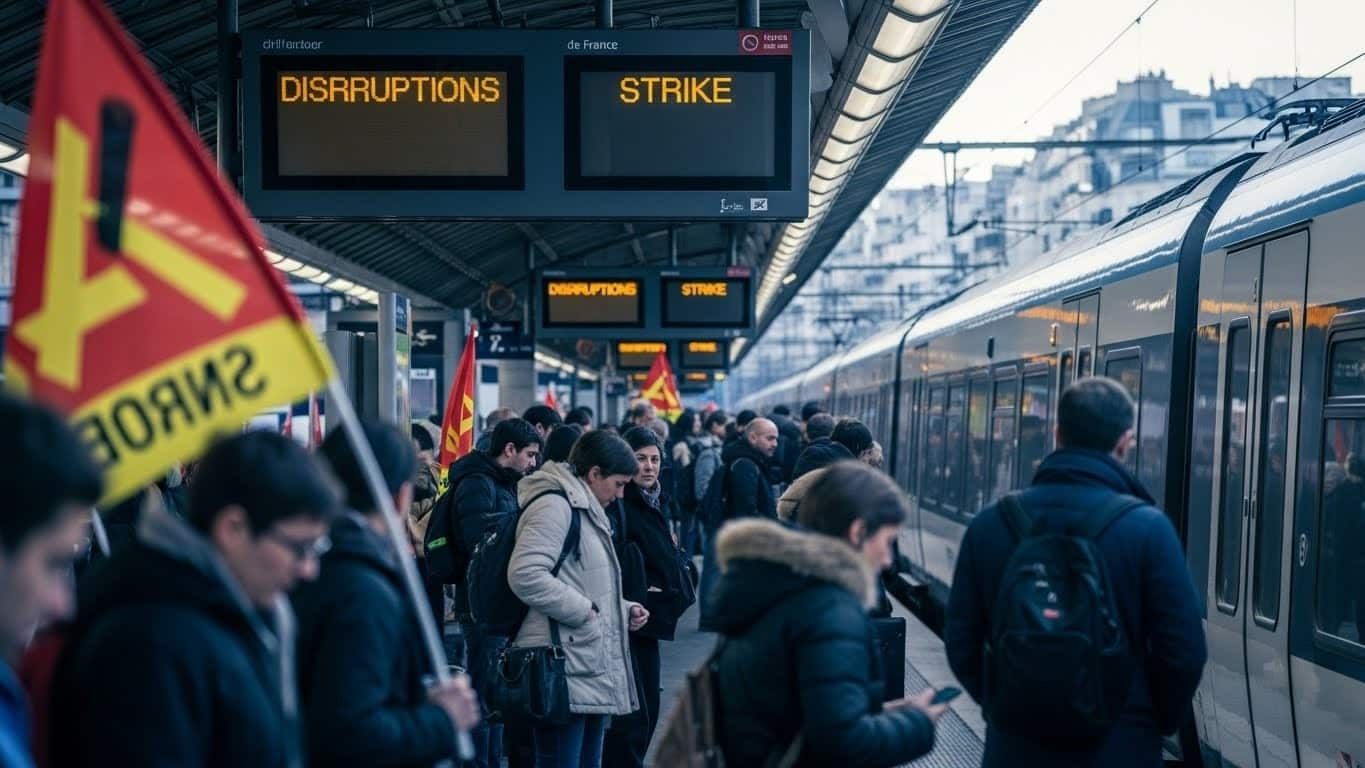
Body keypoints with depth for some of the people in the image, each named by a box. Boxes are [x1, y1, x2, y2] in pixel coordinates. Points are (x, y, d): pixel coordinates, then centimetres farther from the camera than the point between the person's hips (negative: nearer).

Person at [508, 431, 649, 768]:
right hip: (564, 670, -11)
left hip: (592, 670, 11)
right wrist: (585, 610, -18)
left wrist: (623, 609, 13)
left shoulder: (584, 509, 20)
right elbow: (525, 575, -25)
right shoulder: (554, 504, -13)